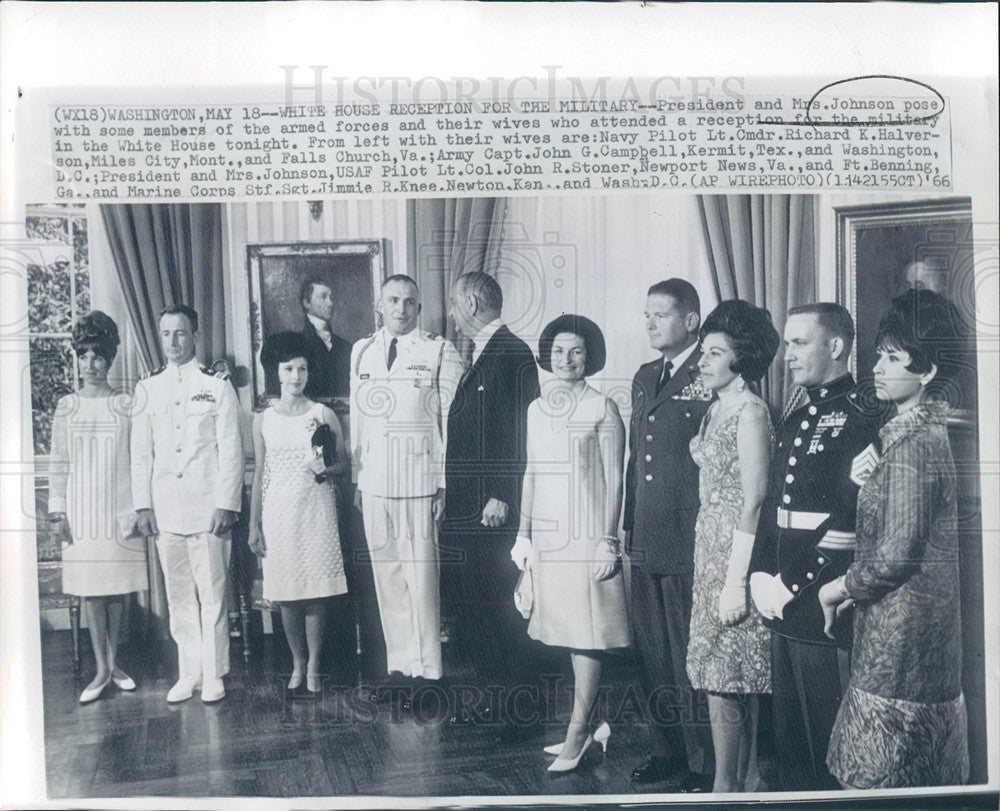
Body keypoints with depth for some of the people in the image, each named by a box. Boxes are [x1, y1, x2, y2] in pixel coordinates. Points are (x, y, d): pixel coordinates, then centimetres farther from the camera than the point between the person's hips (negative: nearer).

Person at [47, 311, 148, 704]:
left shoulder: (126, 406, 2)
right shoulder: (66, 407, 5)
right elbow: (58, 464, 6)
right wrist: (57, 511, 1)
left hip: (121, 509, -1)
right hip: (82, 511, 1)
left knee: (117, 587, 4)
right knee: (90, 588, 1)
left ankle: (114, 662, 17)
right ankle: (102, 669, 8)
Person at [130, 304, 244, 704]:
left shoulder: (217, 386, 1)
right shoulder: (147, 388, 11)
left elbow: (231, 450, -1)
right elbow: (140, 451, 11)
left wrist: (227, 504, -7)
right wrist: (142, 505, 5)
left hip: (207, 508, -3)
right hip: (165, 510, 3)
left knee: (212, 595, 0)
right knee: (178, 597, 8)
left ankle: (213, 675, 12)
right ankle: (188, 673, 19)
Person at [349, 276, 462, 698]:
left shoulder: (440, 352, 2)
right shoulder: (361, 351, 14)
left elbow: (451, 420, -1)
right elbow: (357, 417, 15)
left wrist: (447, 481, -6)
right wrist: (356, 478, 11)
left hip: (421, 479, -4)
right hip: (375, 481, 4)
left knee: (421, 574, -3)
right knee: (386, 575, 7)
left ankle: (426, 668, 8)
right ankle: (399, 662, 18)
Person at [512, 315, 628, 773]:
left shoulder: (601, 409, -4)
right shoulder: (537, 408, 11)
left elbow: (613, 479, -5)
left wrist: (608, 541, -10)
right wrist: (524, 534, 10)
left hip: (586, 535, -5)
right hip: (546, 535, 5)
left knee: (585, 635, -3)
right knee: (567, 632, 8)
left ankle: (576, 736, 5)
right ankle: (588, 726, 20)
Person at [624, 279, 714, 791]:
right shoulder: (644, 378, 15)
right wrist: (630, 525, 16)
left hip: (691, 546, -8)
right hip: (645, 544, 8)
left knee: (692, 659, 4)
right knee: (652, 656, 16)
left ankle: (704, 764, 20)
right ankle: (666, 750, 32)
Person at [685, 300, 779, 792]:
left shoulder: (751, 412, -14)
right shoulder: (716, 409, 13)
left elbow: (754, 502, -17)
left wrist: (736, 580, -18)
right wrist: (714, 568, 9)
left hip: (736, 550, -9)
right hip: (711, 548, 9)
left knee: (722, 678, -2)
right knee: (739, 680, 14)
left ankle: (725, 785, 9)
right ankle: (747, 780, 25)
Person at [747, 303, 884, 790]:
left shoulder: (862, 419, -11)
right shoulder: (795, 421, 16)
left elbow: (848, 518, -18)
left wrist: (789, 585, -16)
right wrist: (762, 576, 1)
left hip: (824, 601, -8)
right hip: (782, 604, 8)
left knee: (826, 736, 2)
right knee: (789, 731, 17)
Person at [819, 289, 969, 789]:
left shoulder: (912, 443, -20)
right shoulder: (929, 430, 11)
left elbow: (897, 555, -21)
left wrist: (840, 588, -6)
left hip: (902, 629, -10)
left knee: (874, 776, 2)